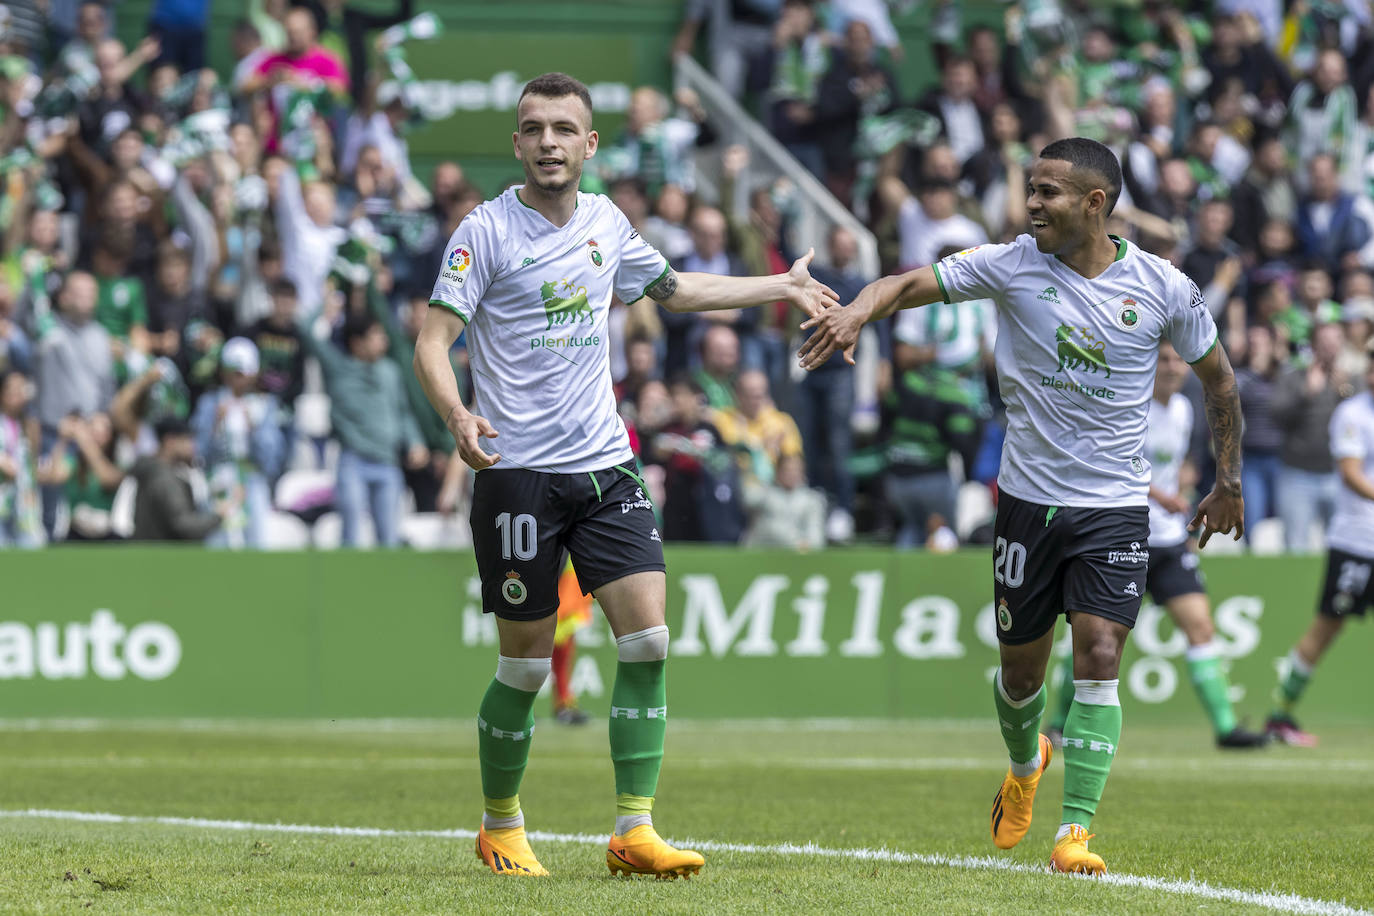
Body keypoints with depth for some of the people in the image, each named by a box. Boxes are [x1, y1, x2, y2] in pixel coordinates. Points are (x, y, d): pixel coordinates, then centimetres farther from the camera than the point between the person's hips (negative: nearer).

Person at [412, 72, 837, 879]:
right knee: (528, 662, -1)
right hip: (519, 473, -5)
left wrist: (780, 288, 33)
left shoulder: (606, 222, 10)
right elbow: (433, 338, -12)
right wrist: (457, 415, -31)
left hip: (606, 465, 5)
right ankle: (501, 828, 19)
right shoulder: (486, 231, -7)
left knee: (648, 638, -8)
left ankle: (635, 833, -5)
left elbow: (673, 288, 29)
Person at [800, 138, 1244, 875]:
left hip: (1115, 508, -1)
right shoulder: (1012, 265, -5)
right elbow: (911, 283, -12)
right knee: (1020, 666, 11)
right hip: (1028, 500, 1)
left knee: (1098, 657, -15)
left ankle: (1075, 829, -11)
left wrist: (1227, 482, 13)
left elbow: (1217, 376, 11)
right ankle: (1025, 765, 44)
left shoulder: (1162, 288, -4)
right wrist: (857, 311, -34)